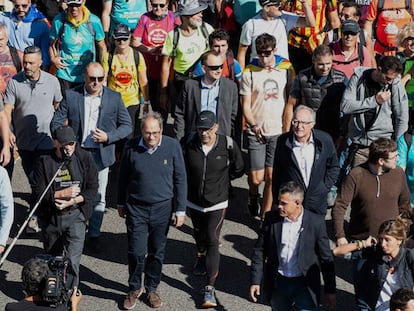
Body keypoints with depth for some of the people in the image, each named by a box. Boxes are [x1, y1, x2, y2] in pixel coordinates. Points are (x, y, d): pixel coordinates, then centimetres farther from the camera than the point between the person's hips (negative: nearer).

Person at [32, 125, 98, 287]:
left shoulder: (84, 158, -4)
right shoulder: (44, 162, -7)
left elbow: (92, 189, -3)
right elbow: (37, 194, -11)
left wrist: (72, 201, -16)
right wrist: (63, 193, -24)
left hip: (75, 215, -1)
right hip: (50, 217, 1)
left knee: (72, 260, -12)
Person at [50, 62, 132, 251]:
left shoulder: (114, 98, -2)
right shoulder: (71, 96, -4)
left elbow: (126, 126, 1)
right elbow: (56, 123, 0)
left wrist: (108, 137, -14)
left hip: (101, 155, 0)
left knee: (98, 198, 10)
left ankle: (93, 236, 24)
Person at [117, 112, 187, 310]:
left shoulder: (172, 146, -9)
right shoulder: (131, 147, -8)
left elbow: (180, 179, -2)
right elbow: (123, 177, 6)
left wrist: (181, 210, -2)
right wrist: (121, 203, 12)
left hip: (162, 208, 0)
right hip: (136, 208, 0)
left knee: (157, 252, 12)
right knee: (136, 253, 0)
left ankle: (151, 289, 30)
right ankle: (134, 288, 22)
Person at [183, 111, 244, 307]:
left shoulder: (227, 146, -16)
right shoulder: (189, 146, -12)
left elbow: (238, 169, 2)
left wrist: (220, 178, 4)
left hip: (217, 202, -3)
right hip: (194, 201, 3)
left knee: (212, 241, -12)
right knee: (198, 234, 25)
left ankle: (210, 287, -11)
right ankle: (201, 256, 59)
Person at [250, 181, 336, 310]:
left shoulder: (316, 223, -12)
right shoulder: (271, 218, -7)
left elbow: (326, 259, -3)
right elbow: (259, 251, 2)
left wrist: (330, 290, 1)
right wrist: (255, 281, -2)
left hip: (305, 284, -2)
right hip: (278, 283, 3)